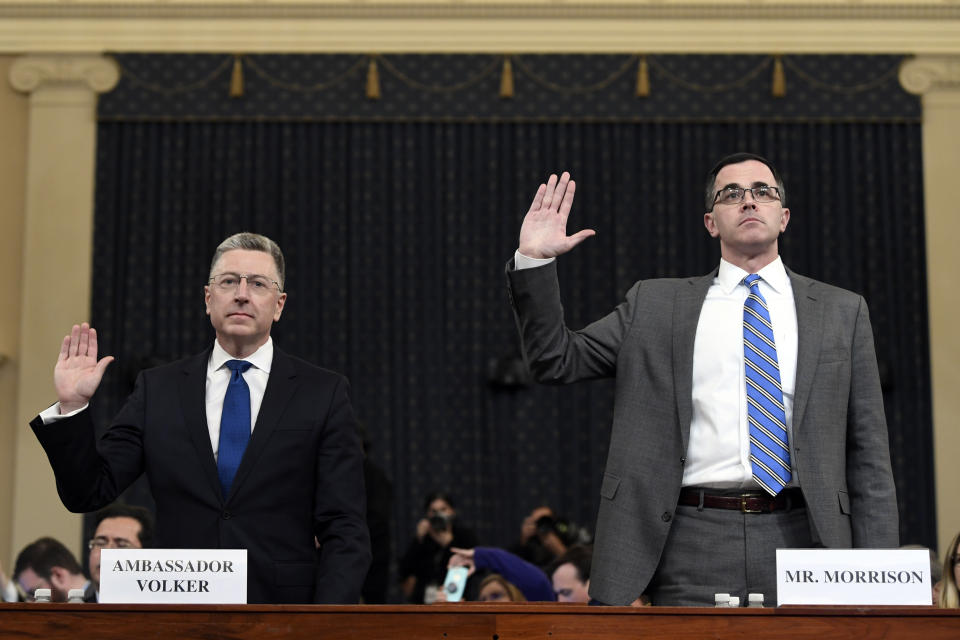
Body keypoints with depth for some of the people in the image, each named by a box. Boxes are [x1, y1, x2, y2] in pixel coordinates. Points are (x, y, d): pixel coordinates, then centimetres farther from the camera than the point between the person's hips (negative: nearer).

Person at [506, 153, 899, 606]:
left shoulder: (841, 311, 12)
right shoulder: (654, 305, 12)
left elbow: (867, 454, 9)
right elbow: (557, 361, 11)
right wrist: (534, 260, -1)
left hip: (802, 537, 1)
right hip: (694, 548, 0)